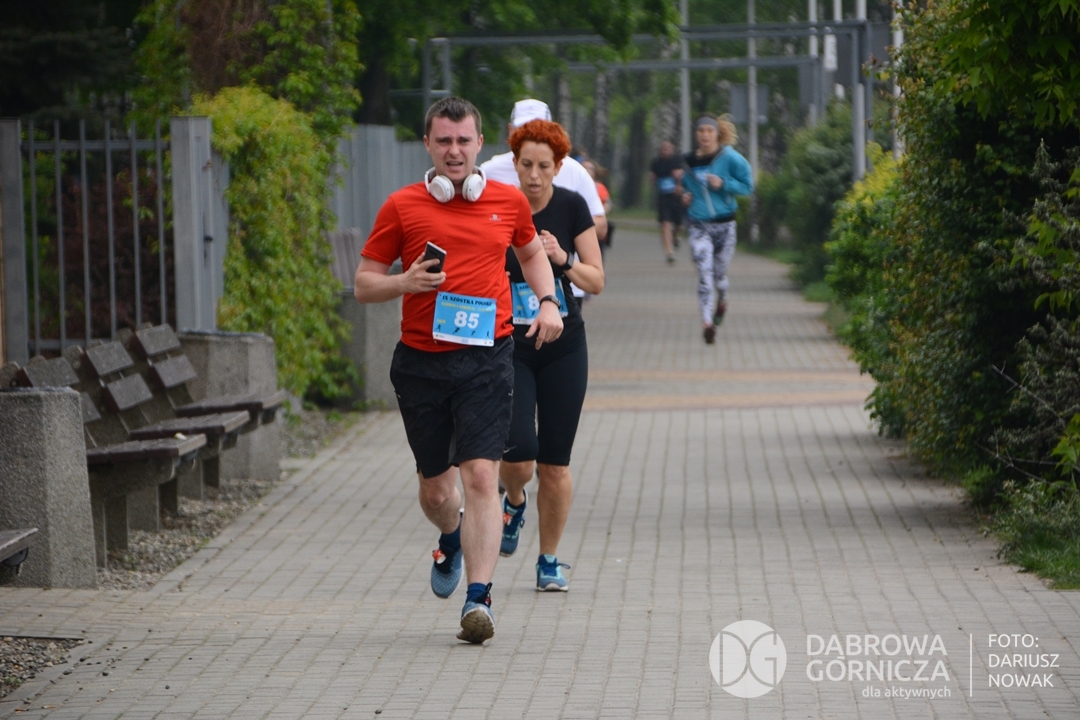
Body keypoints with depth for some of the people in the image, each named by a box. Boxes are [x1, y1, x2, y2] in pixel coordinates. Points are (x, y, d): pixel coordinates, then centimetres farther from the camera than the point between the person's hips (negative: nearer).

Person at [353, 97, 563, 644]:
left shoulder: (508, 202, 9)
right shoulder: (402, 207, 3)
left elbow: (531, 252, 29)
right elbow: (364, 283, 6)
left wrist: (547, 302, 12)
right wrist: (405, 283, -14)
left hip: (486, 358, -1)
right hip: (420, 359, 1)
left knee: (481, 476, -14)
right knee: (435, 486, 10)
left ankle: (478, 598, -16)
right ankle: (451, 539, 46)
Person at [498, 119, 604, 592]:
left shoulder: (572, 207, -3)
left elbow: (596, 281, -1)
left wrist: (563, 261, -19)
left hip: (563, 345, 1)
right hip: (509, 345, -1)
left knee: (554, 464, 1)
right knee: (518, 454, -17)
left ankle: (549, 560, 18)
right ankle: (514, 501, 20)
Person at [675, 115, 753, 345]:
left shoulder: (730, 158, -7)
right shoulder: (689, 161, 5)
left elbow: (747, 186, -5)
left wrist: (723, 184, -19)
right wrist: (686, 195, 3)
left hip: (724, 224, -1)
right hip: (698, 225, 1)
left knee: (719, 273, 12)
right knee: (704, 272, -14)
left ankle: (722, 301, 46)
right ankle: (707, 321, -21)